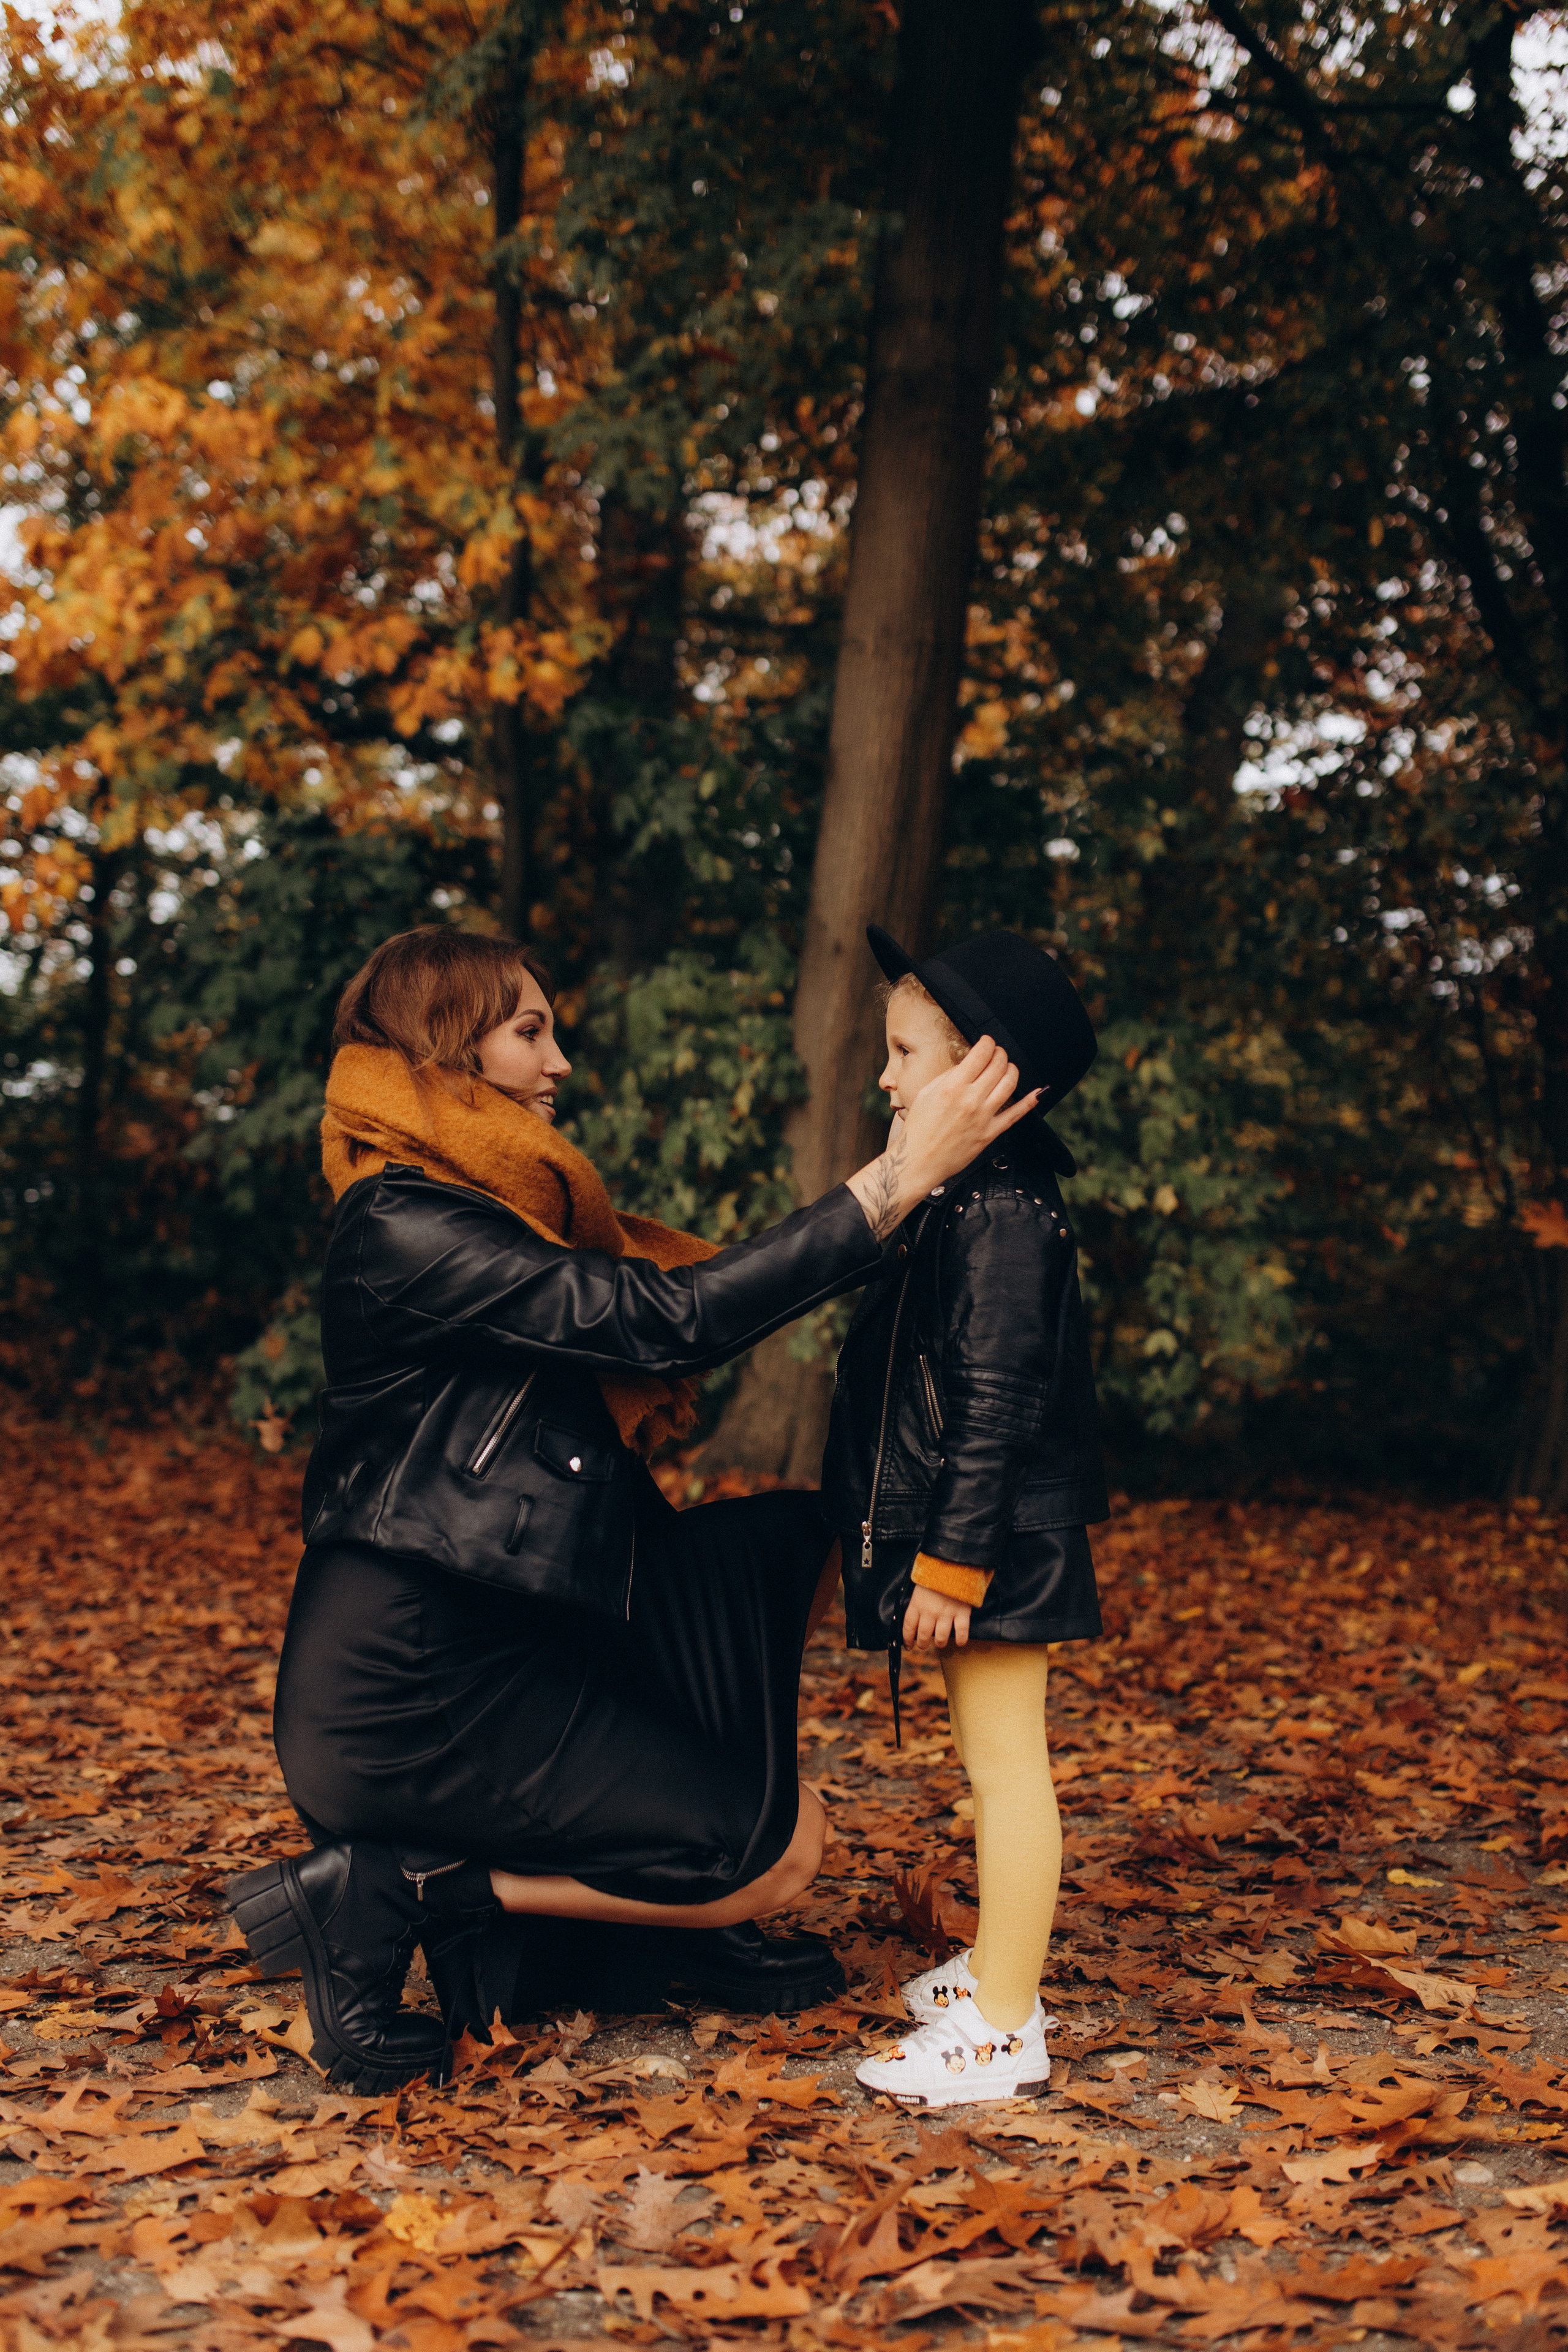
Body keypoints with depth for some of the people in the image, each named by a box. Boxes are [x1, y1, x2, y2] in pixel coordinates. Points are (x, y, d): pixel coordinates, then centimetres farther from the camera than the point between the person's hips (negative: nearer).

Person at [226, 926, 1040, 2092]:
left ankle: (690, 1918, 11)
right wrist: (902, 1175, -24)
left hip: (525, 1628, 10)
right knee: (777, 1851, -7)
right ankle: (388, 1893, -3)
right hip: (416, 1690, -10)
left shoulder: (505, 1212, 14)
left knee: (798, 1539, 9)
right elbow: (670, 1321, -25)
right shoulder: (405, 1232, -18)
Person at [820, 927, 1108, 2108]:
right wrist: (937, 1552, 22)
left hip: (997, 1535, -10)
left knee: (1007, 1764, -4)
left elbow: (996, 1408, -23)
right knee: (998, 1762, 18)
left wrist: (953, 1563, -21)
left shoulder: (1001, 1213, -20)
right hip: (976, 1537, 10)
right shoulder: (964, 1201, 12)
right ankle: (1001, 1972, 32)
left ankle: (1002, 2033, 4)